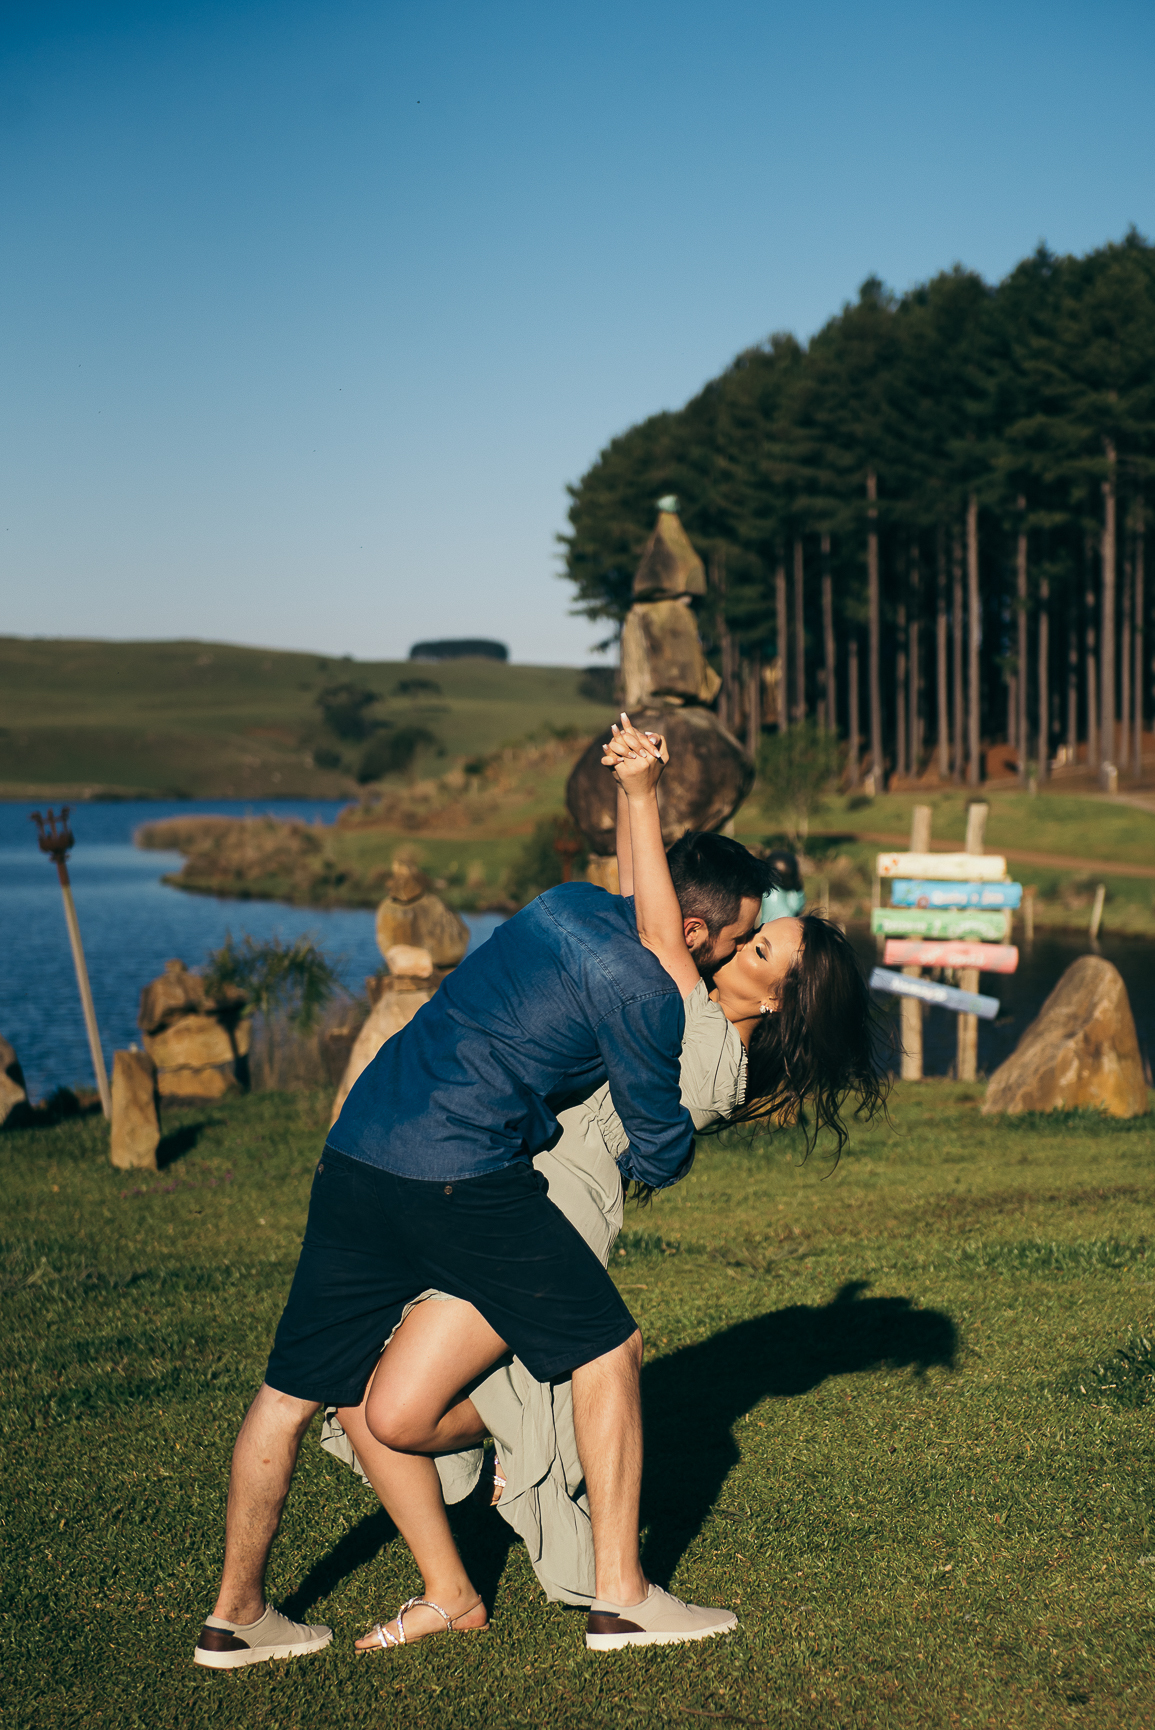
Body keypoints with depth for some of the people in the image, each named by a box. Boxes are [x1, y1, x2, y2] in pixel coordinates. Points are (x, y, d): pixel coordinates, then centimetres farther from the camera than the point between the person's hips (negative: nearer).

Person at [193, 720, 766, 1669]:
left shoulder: (570, 903, 15)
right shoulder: (643, 988, -8)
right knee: (605, 1349, 7)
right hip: (464, 1176, -8)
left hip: (355, 1151, 8)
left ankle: (235, 1615, 23)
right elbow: (661, 1150, 4)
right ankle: (622, 1593, 13)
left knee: (293, 1390, 13)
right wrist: (651, 1157, 26)